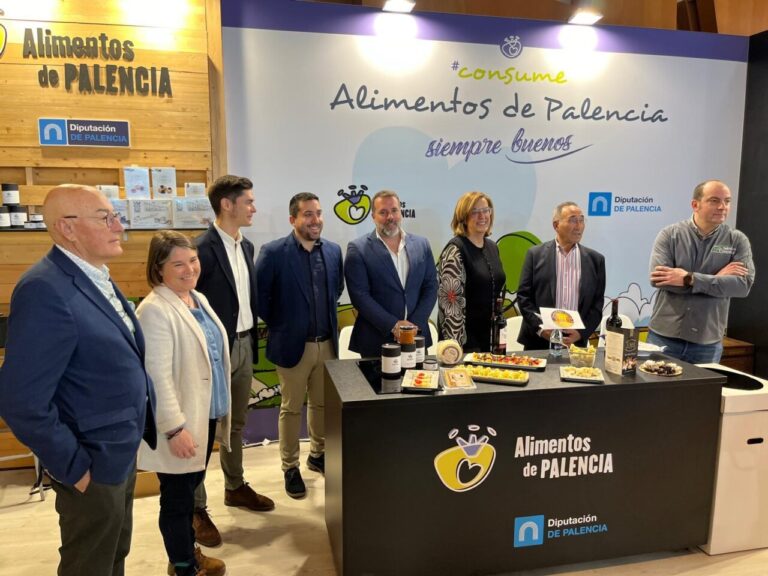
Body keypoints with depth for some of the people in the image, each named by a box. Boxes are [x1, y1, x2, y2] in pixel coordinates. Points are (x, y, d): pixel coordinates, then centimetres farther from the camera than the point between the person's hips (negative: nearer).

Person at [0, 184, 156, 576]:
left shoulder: (96, 278, 4)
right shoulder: (46, 290, -26)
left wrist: (130, 442, 11)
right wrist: (74, 469, -18)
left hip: (122, 452, 8)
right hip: (94, 465, -8)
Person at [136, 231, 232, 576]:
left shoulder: (198, 300, 7)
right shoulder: (155, 310, -20)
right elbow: (157, 376, -24)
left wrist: (219, 408, 19)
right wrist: (174, 428, -24)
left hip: (205, 415, 9)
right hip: (179, 424, -8)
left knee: (190, 489, 23)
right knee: (177, 497, 10)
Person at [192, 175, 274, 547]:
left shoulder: (247, 246, 8)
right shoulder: (202, 249, -17)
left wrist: (253, 341, 13)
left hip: (243, 346, 8)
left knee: (236, 423, 21)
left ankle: (235, 487, 38)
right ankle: (196, 509, 20)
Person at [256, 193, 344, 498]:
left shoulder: (333, 250, 3)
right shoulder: (273, 252, -13)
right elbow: (259, 295, -8)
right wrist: (278, 325, -2)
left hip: (327, 342, 5)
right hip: (292, 344, -4)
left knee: (322, 404, 18)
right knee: (291, 409, 9)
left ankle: (318, 455, 38)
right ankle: (290, 467, 26)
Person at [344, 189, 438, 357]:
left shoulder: (422, 244, 7)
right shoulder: (358, 249, -5)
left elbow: (431, 287, 6)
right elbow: (360, 295, -10)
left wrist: (415, 324, -7)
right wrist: (393, 325, -15)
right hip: (376, 340, -3)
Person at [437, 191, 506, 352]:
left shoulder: (492, 247, 10)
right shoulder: (455, 249, -13)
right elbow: (450, 299, -18)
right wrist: (456, 343, -21)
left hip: (491, 335, 7)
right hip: (465, 340, -7)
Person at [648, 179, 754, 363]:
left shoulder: (737, 240, 2)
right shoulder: (670, 234, -2)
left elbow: (744, 284, -12)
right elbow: (658, 278, -16)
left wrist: (689, 279, -21)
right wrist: (716, 278, -15)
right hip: (664, 336, -1)